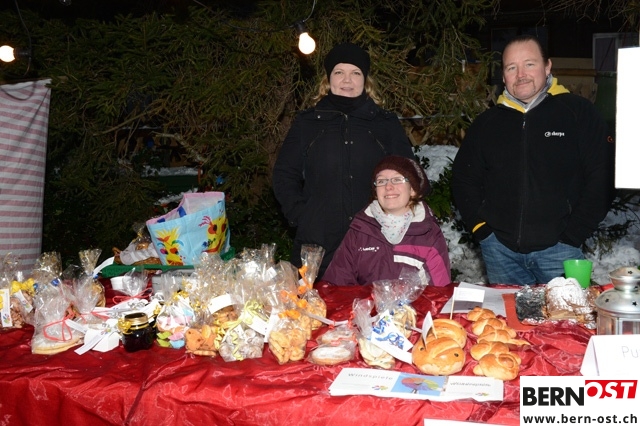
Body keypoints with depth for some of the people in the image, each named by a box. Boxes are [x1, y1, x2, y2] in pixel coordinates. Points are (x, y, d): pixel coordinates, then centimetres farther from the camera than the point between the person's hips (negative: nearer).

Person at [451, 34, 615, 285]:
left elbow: (601, 177, -5)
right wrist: (480, 227, 2)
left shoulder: (578, 112, -1)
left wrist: (573, 235, -9)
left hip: (558, 249, -2)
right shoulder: (487, 122, 9)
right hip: (500, 250, 3)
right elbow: (463, 177, 12)